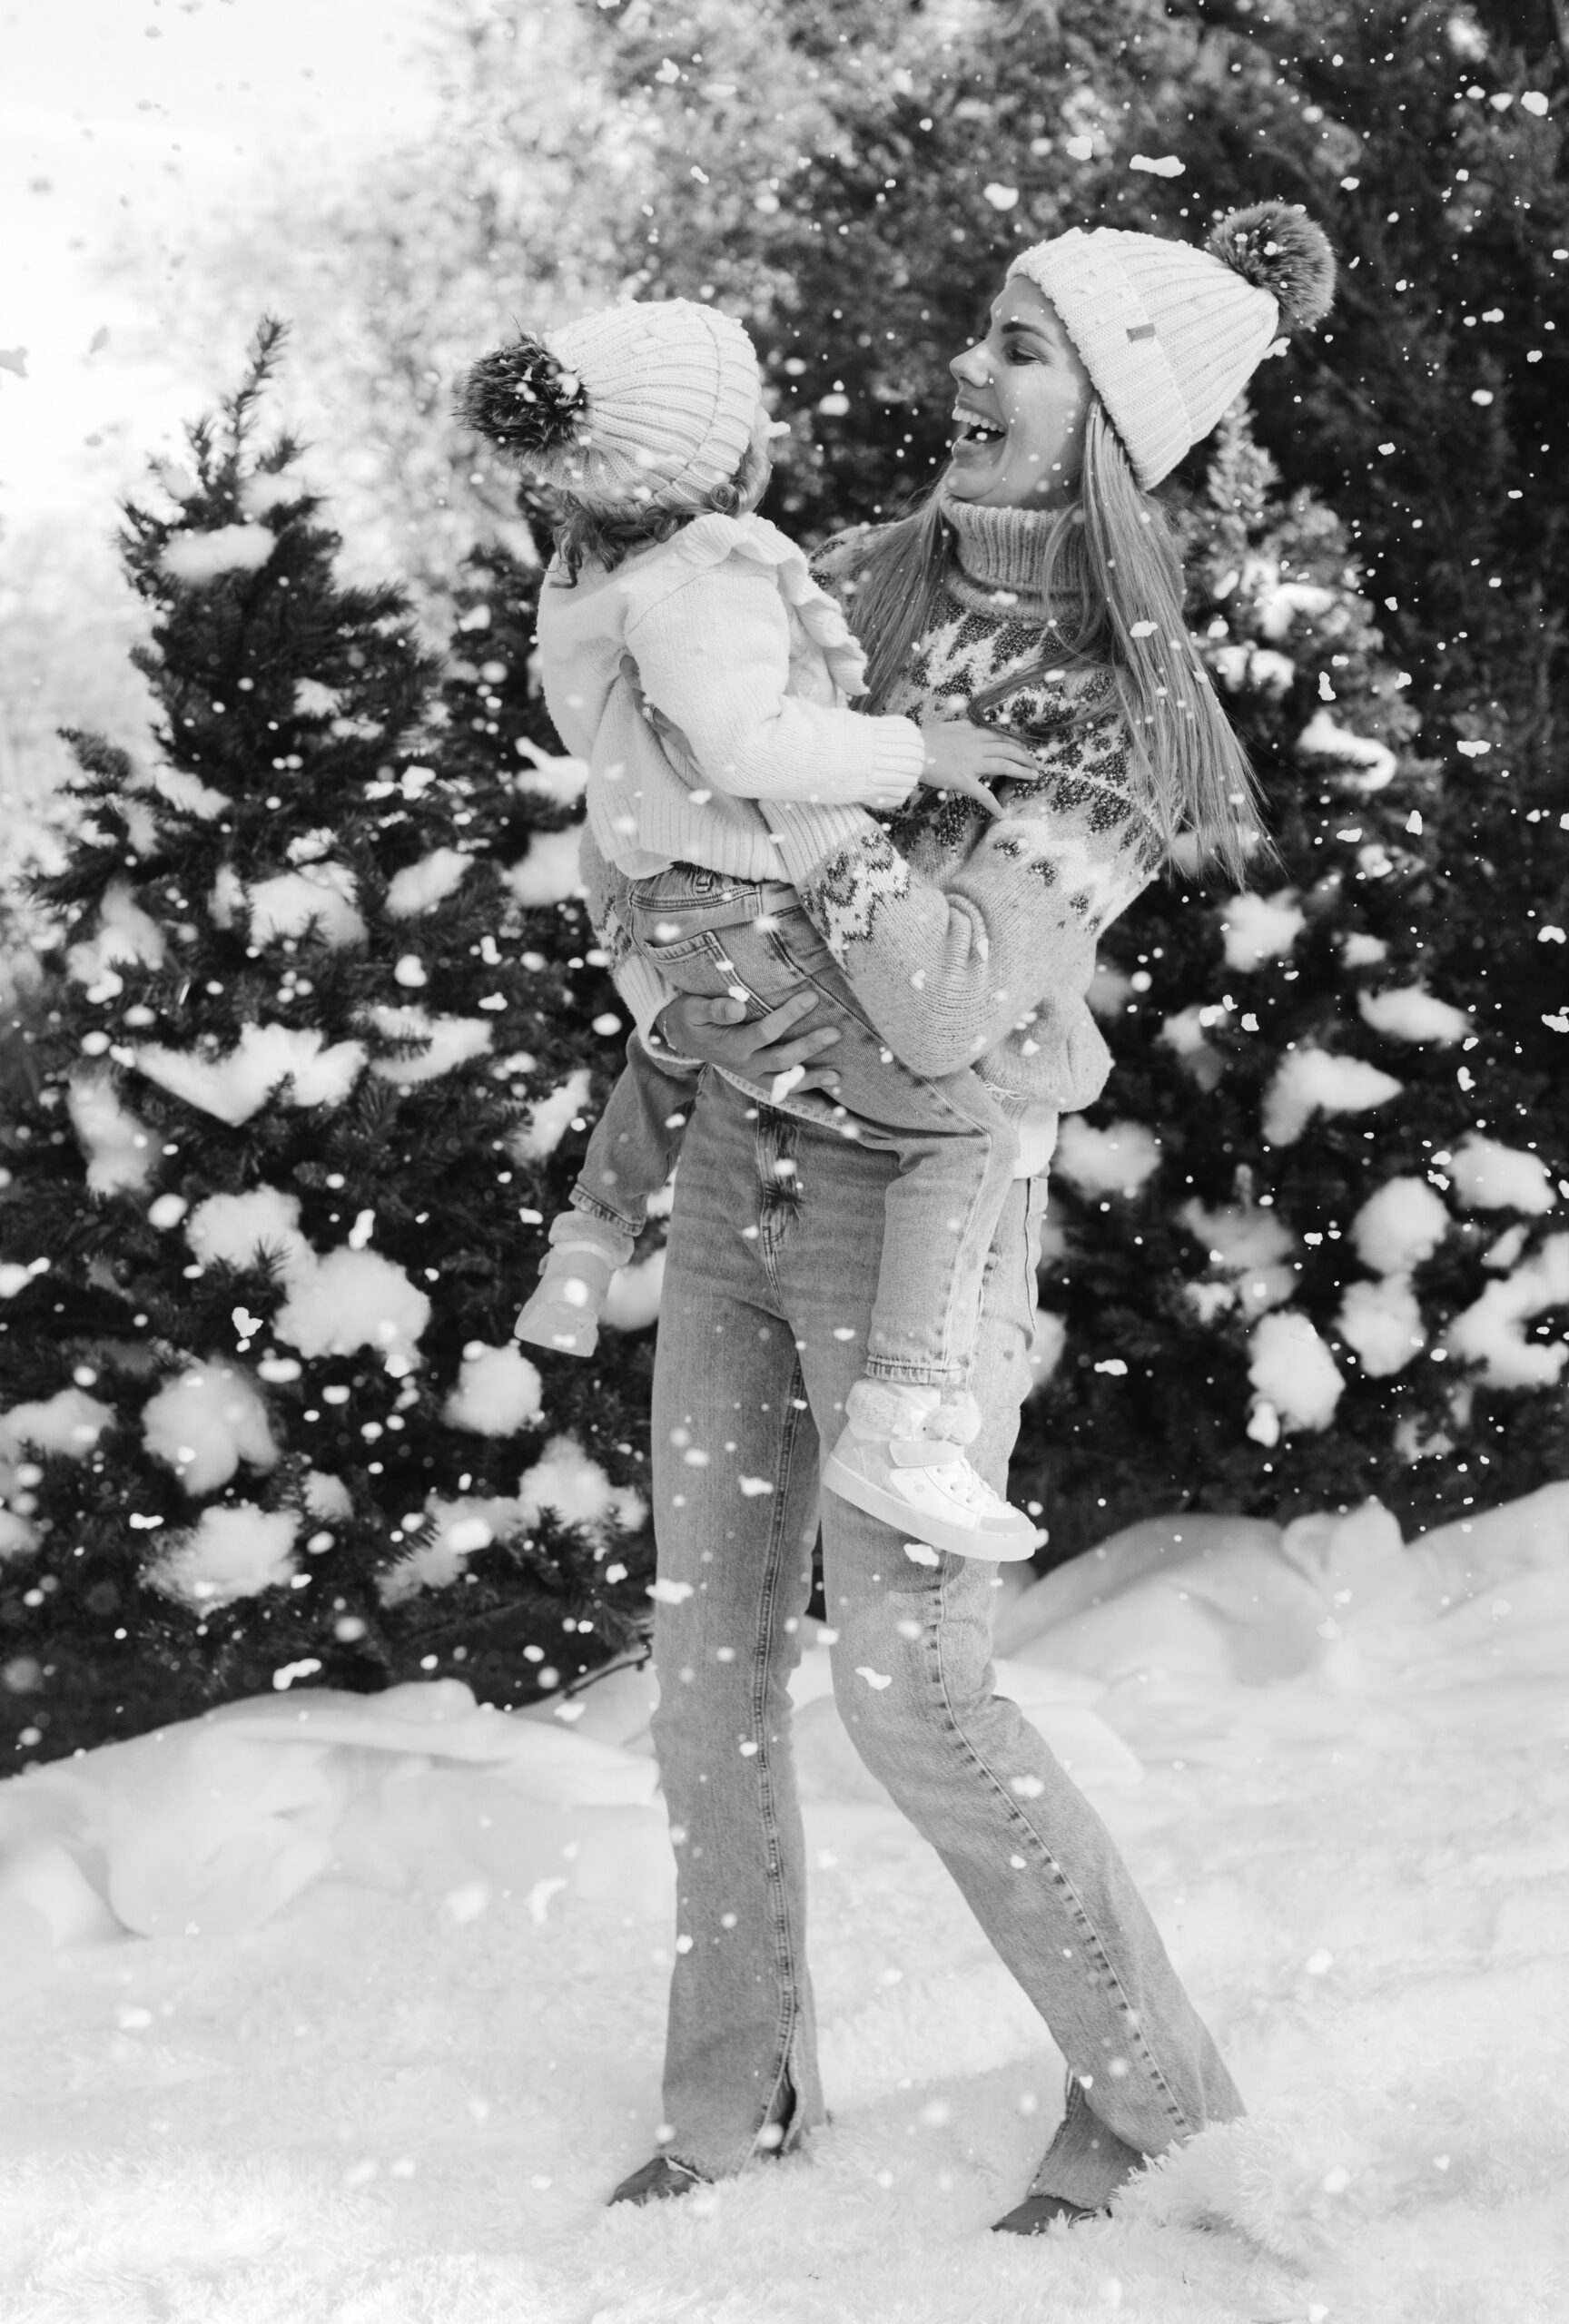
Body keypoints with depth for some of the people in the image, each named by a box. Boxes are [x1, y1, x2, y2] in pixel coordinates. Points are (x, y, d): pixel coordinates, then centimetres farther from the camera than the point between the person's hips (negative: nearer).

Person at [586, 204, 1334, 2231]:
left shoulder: (1118, 703, -14)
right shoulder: (855, 580, 3)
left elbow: (953, 995, -26)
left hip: (920, 1192, -6)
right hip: (735, 1165, 6)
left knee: (908, 1686, -6)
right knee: (707, 1664, 10)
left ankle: (1156, 2101, 12)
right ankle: (739, 2093, 26)